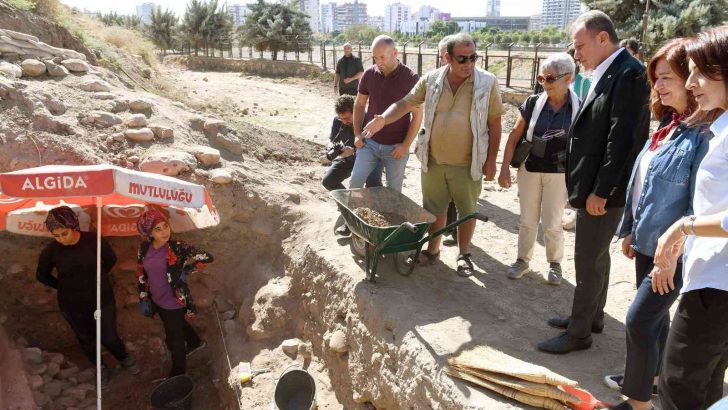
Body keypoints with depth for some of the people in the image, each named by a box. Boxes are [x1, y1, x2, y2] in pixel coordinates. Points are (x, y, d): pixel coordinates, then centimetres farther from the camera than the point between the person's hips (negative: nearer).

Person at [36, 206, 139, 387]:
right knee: (86, 340, 20)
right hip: (73, 305, 1)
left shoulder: (94, 240, -20)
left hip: (102, 299, -1)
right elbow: (42, 276, 3)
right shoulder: (50, 251, -17)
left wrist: (96, 278, 3)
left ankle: (125, 358, 42)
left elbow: (111, 259, 1)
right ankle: (101, 369, 46)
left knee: (109, 338, 9)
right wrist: (65, 287, 0)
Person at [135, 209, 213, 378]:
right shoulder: (144, 248, -9)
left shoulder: (177, 247, -25)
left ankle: (178, 374, 38)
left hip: (174, 302, -6)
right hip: (157, 300, 6)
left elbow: (207, 257, -24)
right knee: (178, 325, 31)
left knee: (174, 339, 13)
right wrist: (143, 298, 4)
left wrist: (187, 271, -19)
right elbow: (141, 273, 5)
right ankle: (195, 342, 61)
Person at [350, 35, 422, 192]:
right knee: (355, 180, -5)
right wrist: (357, 134, 2)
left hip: (395, 147, -2)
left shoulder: (410, 78, -11)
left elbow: (417, 115, -8)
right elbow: (359, 105, 11)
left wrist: (405, 145, -12)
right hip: (369, 142, 3)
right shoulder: (369, 74, -1)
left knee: (394, 190, 7)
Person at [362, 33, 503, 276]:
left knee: (467, 212, 12)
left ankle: (463, 254, 32)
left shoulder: (487, 83, -10)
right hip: (433, 161, 2)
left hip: (468, 164, -2)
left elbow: (494, 124, -6)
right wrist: (383, 119, -17)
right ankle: (432, 250, 36)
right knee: (434, 209, 16)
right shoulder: (431, 80, -4)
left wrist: (491, 161, -7)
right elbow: (406, 103, 2)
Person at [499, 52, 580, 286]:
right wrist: (505, 168, -5)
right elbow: (515, 136, -2)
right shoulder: (533, 103, -7)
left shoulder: (579, 108, -10)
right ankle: (523, 260, 29)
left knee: (552, 223, 8)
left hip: (559, 173, -1)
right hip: (529, 169, 2)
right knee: (528, 220, 12)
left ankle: (555, 264, 28)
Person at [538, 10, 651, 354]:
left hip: (604, 190, -10)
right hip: (593, 187, 10)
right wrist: (590, 188, 13)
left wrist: (600, 192, -21)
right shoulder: (607, 74, 12)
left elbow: (622, 139, -22)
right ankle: (591, 316, 36)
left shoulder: (629, 74, -17)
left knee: (588, 262, 0)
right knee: (596, 256, 20)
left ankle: (579, 332, 14)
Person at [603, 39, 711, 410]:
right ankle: (650, 375, 41)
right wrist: (629, 229, 16)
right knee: (654, 315, 22)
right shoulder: (668, 125, 7)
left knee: (639, 320, -4)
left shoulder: (704, 134, -20)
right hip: (646, 242, 8)